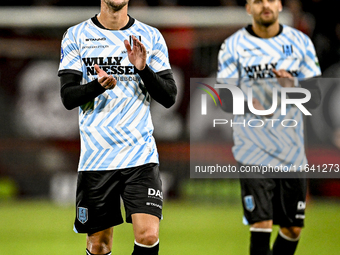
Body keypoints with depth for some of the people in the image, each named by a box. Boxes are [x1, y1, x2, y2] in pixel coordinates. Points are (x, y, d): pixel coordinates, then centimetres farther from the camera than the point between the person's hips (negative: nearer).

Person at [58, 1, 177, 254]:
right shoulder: (76, 36, 4)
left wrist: (143, 69, -15)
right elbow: (68, 97, -3)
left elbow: (169, 97, 2)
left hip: (141, 156, 0)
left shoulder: (151, 37, 7)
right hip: (96, 155, 0)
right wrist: (99, 85, -22)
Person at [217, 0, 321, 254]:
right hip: (253, 152, -3)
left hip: (293, 151, 3)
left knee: (293, 228, 7)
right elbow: (226, 99, -4)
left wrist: (293, 88, -18)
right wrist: (248, 104, -25)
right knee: (261, 226, -13)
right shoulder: (233, 46, 0)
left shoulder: (301, 42, 6)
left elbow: (315, 97, 3)